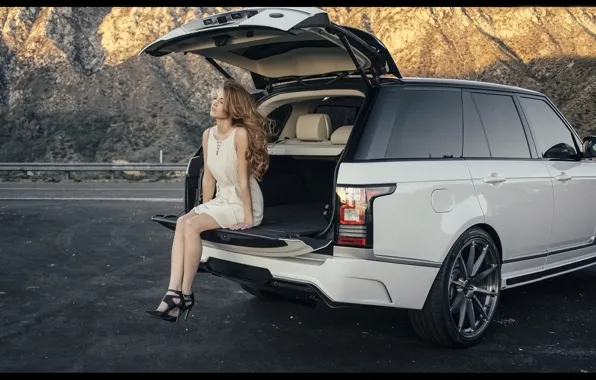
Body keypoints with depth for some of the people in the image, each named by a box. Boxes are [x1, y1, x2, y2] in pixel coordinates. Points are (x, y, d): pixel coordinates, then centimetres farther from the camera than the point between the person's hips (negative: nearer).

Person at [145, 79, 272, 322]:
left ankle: (185, 295, -11)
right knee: (182, 223, -18)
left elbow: (243, 179, -19)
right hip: (221, 200, 7)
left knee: (192, 226, -24)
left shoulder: (241, 133, -19)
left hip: (243, 204, -7)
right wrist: (204, 208, 8)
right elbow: (208, 177, 8)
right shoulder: (208, 135, 3)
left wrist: (248, 217, -17)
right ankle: (173, 293, -22)